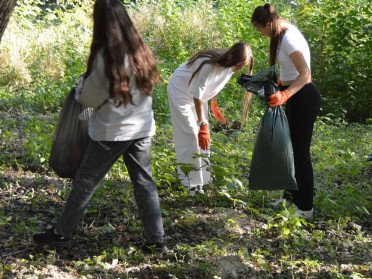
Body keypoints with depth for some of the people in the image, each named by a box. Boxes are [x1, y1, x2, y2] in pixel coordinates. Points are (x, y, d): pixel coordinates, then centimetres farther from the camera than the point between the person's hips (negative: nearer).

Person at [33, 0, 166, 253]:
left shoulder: (105, 55, -17)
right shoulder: (141, 49, 0)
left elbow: (89, 98, -8)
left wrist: (81, 89, 12)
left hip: (111, 131, -5)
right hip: (142, 129, 5)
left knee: (84, 182, 8)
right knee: (144, 182, 12)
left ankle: (63, 234, 20)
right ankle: (157, 240, 14)